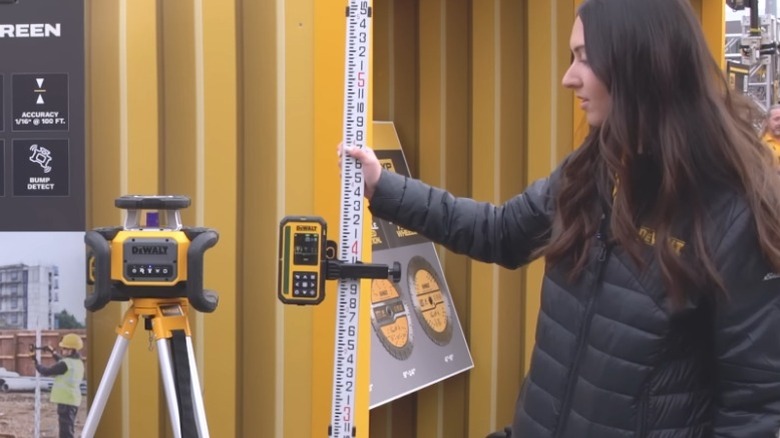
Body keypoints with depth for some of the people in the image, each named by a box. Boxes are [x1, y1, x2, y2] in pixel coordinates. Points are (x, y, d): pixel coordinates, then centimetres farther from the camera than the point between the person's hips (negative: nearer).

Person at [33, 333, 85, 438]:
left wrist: (36, 363, 4)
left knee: (66, 429, -8)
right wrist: (53, 352, 33)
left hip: (65, 400, -9)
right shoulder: (78, 363, 10)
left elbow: (46, 371, -11)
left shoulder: (65, 364, -17)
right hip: (73, 400, 9)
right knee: (68, 429, 18)